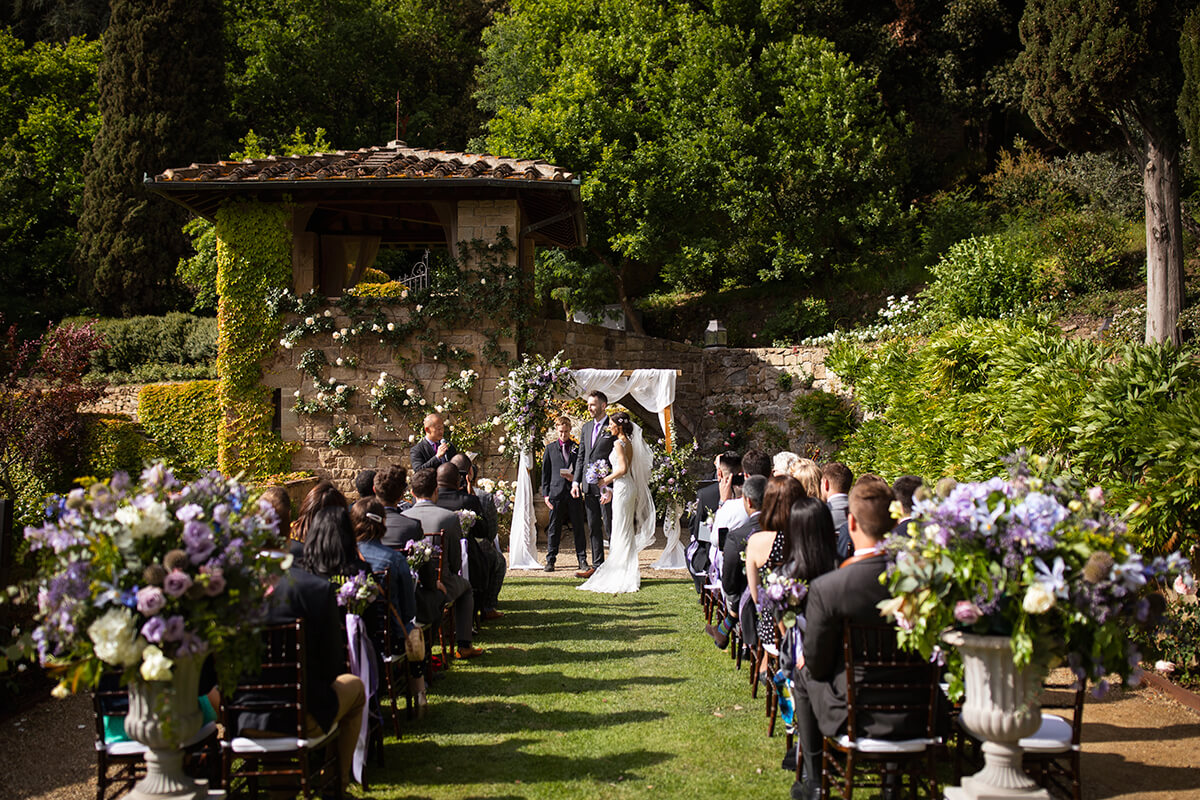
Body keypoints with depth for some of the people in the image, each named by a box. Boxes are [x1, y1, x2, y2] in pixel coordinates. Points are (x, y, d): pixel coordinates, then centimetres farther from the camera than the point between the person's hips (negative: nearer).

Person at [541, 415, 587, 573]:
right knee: (554, 528, 2)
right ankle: (550, 560, 7)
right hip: (556, 492, 0)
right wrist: (545, 494, 1)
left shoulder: (578, 447, 9)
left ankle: (582, 560, 7)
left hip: (574, 492, 0)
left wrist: (575, 478, -8)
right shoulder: (550, 448, 10)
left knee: (578, 527, 2)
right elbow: (545, 472, 9)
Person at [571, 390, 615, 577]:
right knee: (594, 528, 10)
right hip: (588, 485, 7)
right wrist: (575, 481, 9)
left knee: (610, 527, -3)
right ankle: (597, 566, 16)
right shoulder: (586, 427, 15)